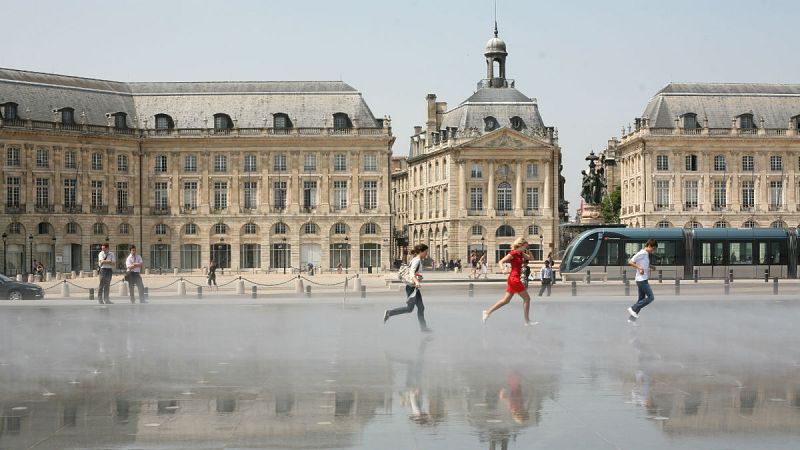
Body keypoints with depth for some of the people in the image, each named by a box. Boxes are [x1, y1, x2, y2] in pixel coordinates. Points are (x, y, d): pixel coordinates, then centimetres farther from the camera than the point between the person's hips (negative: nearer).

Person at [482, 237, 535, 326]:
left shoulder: (520, 253, 12)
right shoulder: (513, 253, -12)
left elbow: (531, 258, 21)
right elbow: (500, 262, -14)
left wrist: (527, 250, 6)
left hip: (514, 279, 9)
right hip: (514, 279, -9)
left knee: (506, 300, 8)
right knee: (527, 298, -2)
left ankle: (488, 312, 8)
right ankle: (527, 321, 2)